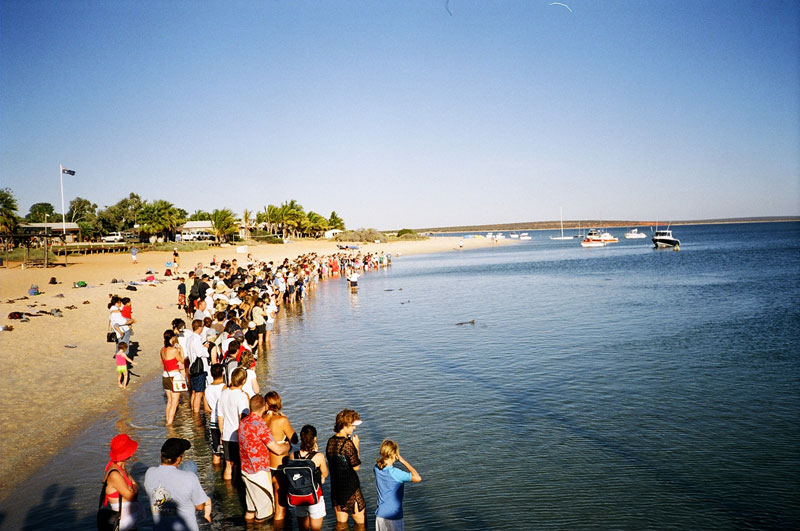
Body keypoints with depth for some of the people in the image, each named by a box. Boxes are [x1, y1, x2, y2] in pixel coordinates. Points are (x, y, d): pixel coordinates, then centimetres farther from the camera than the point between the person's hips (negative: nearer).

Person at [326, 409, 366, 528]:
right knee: (360, 522, 8)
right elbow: (356, 467, -14)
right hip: (350, 489, -7)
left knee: (341, 522, 18)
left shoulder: (331, 441, 1)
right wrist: (356, 447, -7)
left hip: (335, 488, 7)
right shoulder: (347, 444, -21)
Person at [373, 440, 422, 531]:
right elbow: (418, 478, -24)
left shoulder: (376, 469, -4)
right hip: (394, 517, -6)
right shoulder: (395, 473, -23)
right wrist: (403, 461, -17)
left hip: (380, 515, 6)